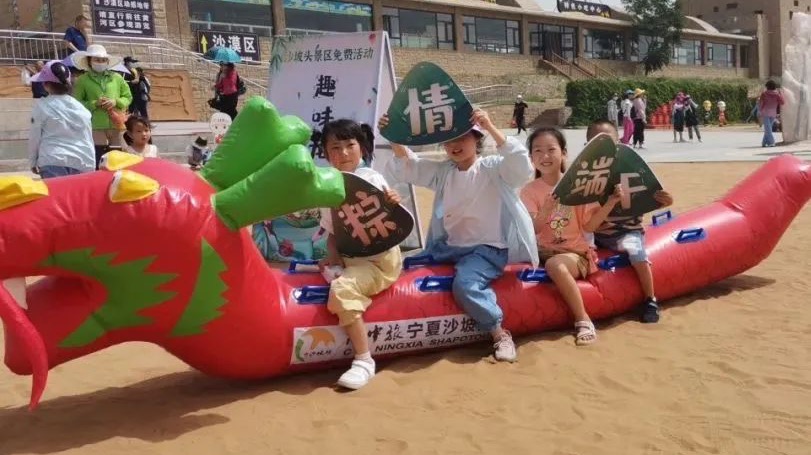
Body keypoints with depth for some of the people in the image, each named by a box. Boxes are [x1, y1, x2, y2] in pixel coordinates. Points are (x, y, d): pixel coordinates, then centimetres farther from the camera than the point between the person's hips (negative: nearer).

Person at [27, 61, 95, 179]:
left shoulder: (42, 106, -3)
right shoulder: (81, 108, 9)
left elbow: (34, 137, 4)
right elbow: (89, 139, 14)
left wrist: (33, 162, 18)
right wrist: (90, 167, 22)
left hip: (53, 163, -4)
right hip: (81, 163, 4)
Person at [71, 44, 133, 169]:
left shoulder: (117, 78, 12)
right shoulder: (82, 80, 4)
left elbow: (128, 97, 15)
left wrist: (116, 102, -4)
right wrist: (95, 103, -13)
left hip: (116, 126, 3)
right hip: (95, 127, -3)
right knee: (98, 165, -1)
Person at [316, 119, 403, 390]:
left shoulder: (371, 179, -8)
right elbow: (332, 231, 12)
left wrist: (394, 206, -33)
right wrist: (333, 256, -6)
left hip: (379, 259, -7)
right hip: (350, 258, 7)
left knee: (341, 290, -28)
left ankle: (364, 361, -19)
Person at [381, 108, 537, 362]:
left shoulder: (493, 168, -7)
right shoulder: (443, 171, 10)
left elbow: (522, 167, -26)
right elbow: (409, 167, 7)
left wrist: (491, 128, -32)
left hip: (488, 247, -7)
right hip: (451, 245, 8)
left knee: (465, 283, -33)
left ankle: (500, 335, -14)